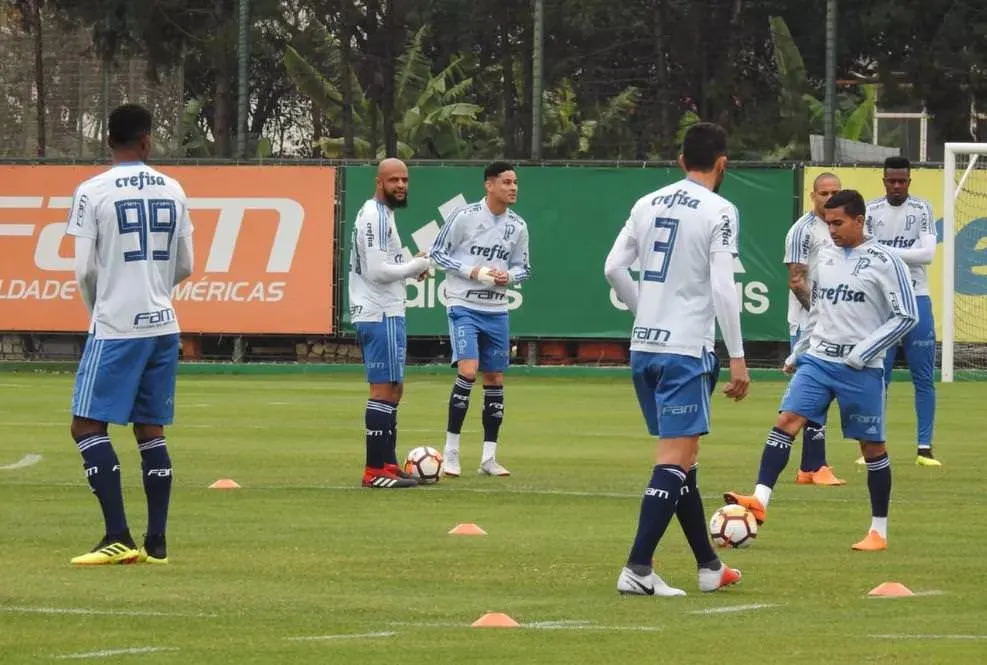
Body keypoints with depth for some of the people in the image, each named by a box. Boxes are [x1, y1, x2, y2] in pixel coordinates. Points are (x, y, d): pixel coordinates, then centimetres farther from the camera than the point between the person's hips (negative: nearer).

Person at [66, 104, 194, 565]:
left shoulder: (93, 192, -7)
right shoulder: (172, 191, 6)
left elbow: (85, 271, -7)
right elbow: (184, 267, 12)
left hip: (115, 327, -5)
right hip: (163, 325, 5)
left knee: (87, 426, -3)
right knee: (151, 431, 11)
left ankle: (118, 537, -13)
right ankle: (155, 543, 9)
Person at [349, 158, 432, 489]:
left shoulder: (376, 214, 18)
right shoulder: (376, 217, -15)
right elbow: (378, 271, -22)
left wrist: (410, 268, 9)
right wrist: (417, 266, -10)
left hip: (373, 314, 11)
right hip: (382, 315, -11)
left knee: (392, 389, 16)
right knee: (385, 389, -10)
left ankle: (387, 464, 20)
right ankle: (376, 471, -11)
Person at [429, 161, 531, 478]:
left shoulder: (518, 226, 5)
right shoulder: (464, 216, -9)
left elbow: (523, 267, 15)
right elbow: (437, 253, -4)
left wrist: (508, 276, -8)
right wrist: (470, 271, -16)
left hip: (496, 310, 5)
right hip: (463, 306, -5)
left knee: (494, 378, 7)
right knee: (468, 369, -19)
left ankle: (489, 457, 15)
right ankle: (451, 450, -9)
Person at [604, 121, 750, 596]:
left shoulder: (648, 204, 10)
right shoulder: (719, 211, -8)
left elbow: (613, 268, 9)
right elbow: (722, 287, -14)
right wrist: (737, 357, -10)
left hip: (643, 347, 7)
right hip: (687, 349, -7)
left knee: (681, 458, 16)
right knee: (675, 460, -7)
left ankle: (709, 566, 24)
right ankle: (637, 568, -17)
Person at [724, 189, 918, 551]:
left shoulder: (884, 262, -9)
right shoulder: (824, 255, 10)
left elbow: (906, 315, -9)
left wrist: (863, 352, -13)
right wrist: (796, 353, 19)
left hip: (861, 369, -5)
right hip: (818, 359, 5)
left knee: (872, 446, 5)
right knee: (786, 420, -14)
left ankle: (879, 530, 15)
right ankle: (760, 501, -23)